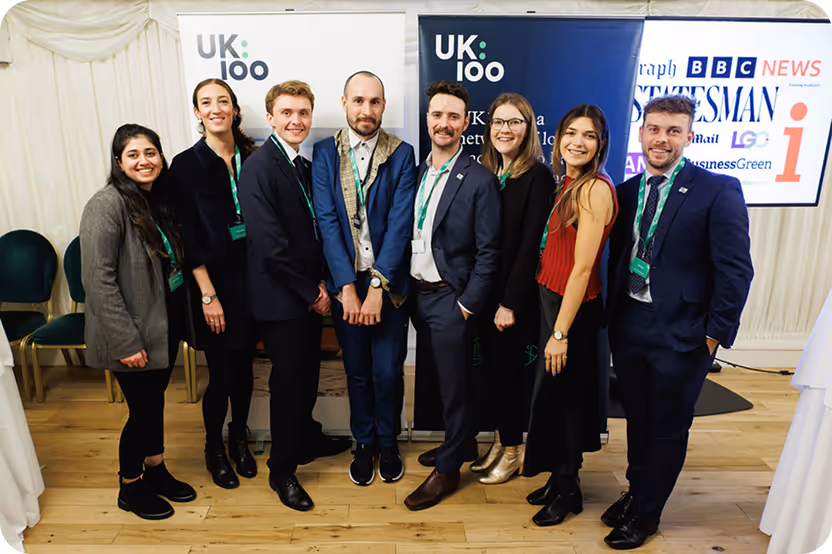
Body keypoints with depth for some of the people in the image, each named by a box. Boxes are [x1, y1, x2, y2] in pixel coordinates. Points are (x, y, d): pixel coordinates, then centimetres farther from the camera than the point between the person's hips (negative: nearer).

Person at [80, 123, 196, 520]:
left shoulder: (160, 199, 5)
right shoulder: (107, 205, -18)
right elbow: (98, 279, -21)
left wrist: (181, 321, 9)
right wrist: (126, 342, -21)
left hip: (165, 324, 7)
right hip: (132, 334, -6)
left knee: (155, 400, 20)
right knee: (143, 409, 7)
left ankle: (155, 470, 40)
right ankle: (130, 487, 31)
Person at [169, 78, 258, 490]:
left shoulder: (251, 158, 5)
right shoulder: (187, 164, -5)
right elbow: (188, 238, -8)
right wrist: (208, 294, -11)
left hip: (250, 278, 3)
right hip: (215, 282, -3)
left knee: (245, 366, 14)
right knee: (221, 374, 4)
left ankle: (239, 439, 36)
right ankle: (214, 449, 29)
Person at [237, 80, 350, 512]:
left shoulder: (304, 165, 10)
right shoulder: (260, 167, -16)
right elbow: (270, 245, -22)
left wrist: (319, 285, 0)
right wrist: (311, 292, -15)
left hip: (309, 294, 7)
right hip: (280, 298, -7)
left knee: (308, 372, 20)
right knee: (288, 380, 4)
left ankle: (307, 437, 44)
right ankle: (282, 471, 24)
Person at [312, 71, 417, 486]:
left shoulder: (401, 154, -1)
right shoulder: (325, 152, 1)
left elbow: (400, 223, -9)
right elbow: (327, 221, -6)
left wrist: (377, 285, -16)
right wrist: (348, 287, -13)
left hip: (389, 283, -1)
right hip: (345, 282, 1)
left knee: (389, 372, 7)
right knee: (357, 371, 13)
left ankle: (388, 444, 32)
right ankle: (364, 444, 35)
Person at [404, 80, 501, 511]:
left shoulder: (480, 180, -11)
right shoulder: (415, 172, 8)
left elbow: (488, 253, -12)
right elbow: (409, 235, 12)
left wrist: (467, 306, -14)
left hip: (450, 298, -6)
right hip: (417, 294, 6)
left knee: (454, 386, 6)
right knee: (442, 379, 19)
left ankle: (447, 470, 22)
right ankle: (459, 441, 39)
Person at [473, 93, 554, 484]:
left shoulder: (538, 176, -11)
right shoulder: (486, 173, 8)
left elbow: (530, 245, -16)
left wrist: (511, 303, -16)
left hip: (515, 296, -6)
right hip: (485, 291, 6)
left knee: (509, 369, 6)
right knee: (493, 367, 14)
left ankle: (512, 451, 26)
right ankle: (501, 441, 32)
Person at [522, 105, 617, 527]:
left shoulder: (595, 190, -18)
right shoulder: (567, 184, 9)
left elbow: (582, 267, -21)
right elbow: (554, 252, 8)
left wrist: (560, 333, -19)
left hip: (574, 309, -8)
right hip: (551, 298, 8)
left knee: (559, 394, 7)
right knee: (557, 394, 18)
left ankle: (567, 492, 30)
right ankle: (562, 479, 38)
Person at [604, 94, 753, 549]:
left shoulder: (719, 191, -10)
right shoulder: (628, 191, 6)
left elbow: (735, 271, -11)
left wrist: (714, 335, -11)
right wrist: (612, 318, 7)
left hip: (680, 333, -4)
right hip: (629, 325, 5)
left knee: (668, 427, 12)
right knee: (637, 419, 19)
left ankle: (646, 513, 30)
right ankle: (635, 491, 41)